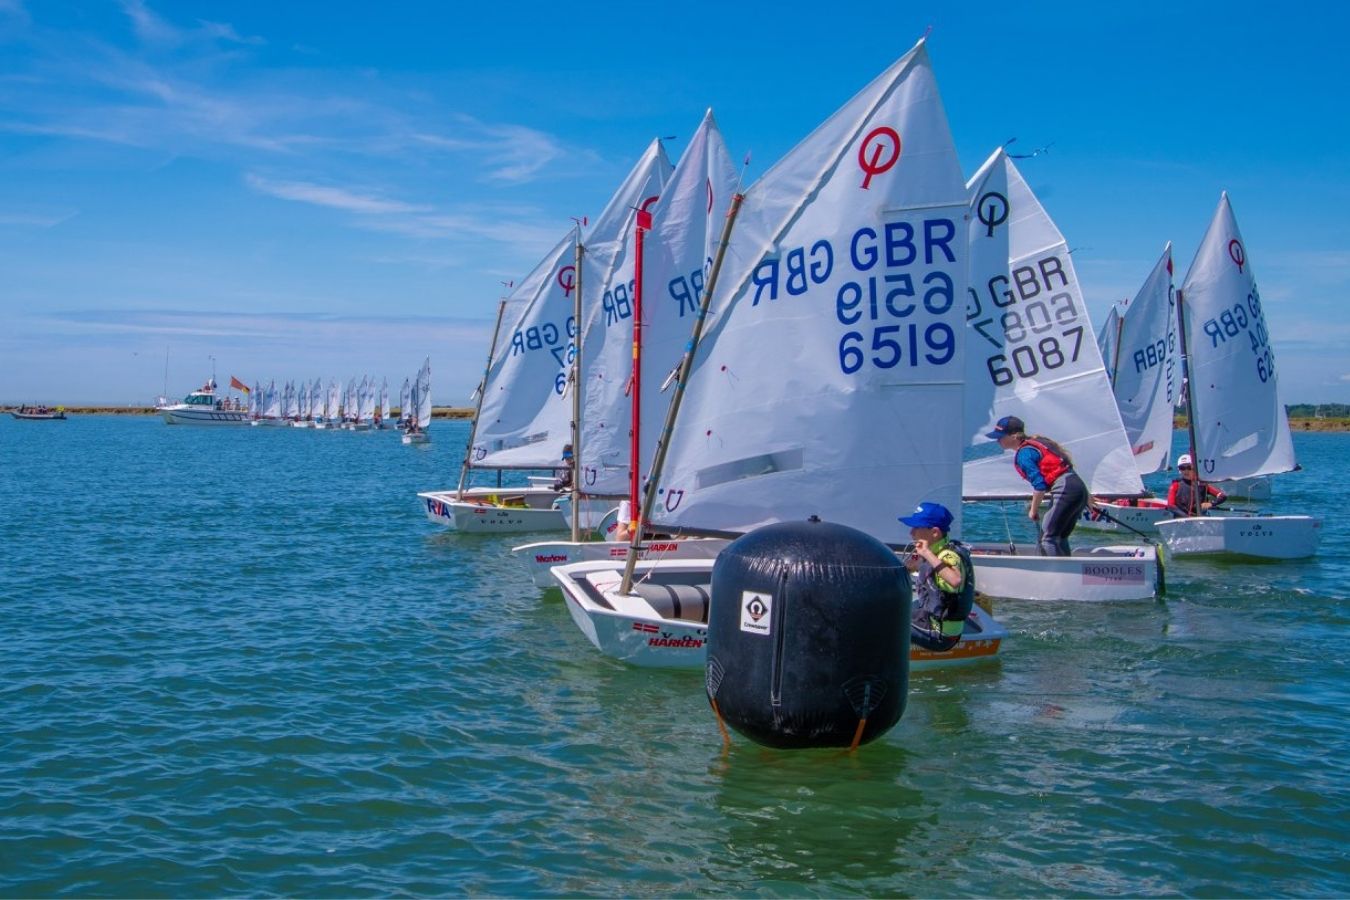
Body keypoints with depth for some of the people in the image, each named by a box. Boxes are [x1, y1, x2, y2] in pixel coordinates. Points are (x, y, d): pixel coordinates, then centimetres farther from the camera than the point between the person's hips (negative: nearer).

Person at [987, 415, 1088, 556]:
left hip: (1065, 490, -10)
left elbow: (1039, 485, -13)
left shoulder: (1024, 453, -8)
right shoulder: (1034, 443, 21)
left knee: (1048, 538, -9)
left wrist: (1033, 511, -2)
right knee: (1059, 538, 15)